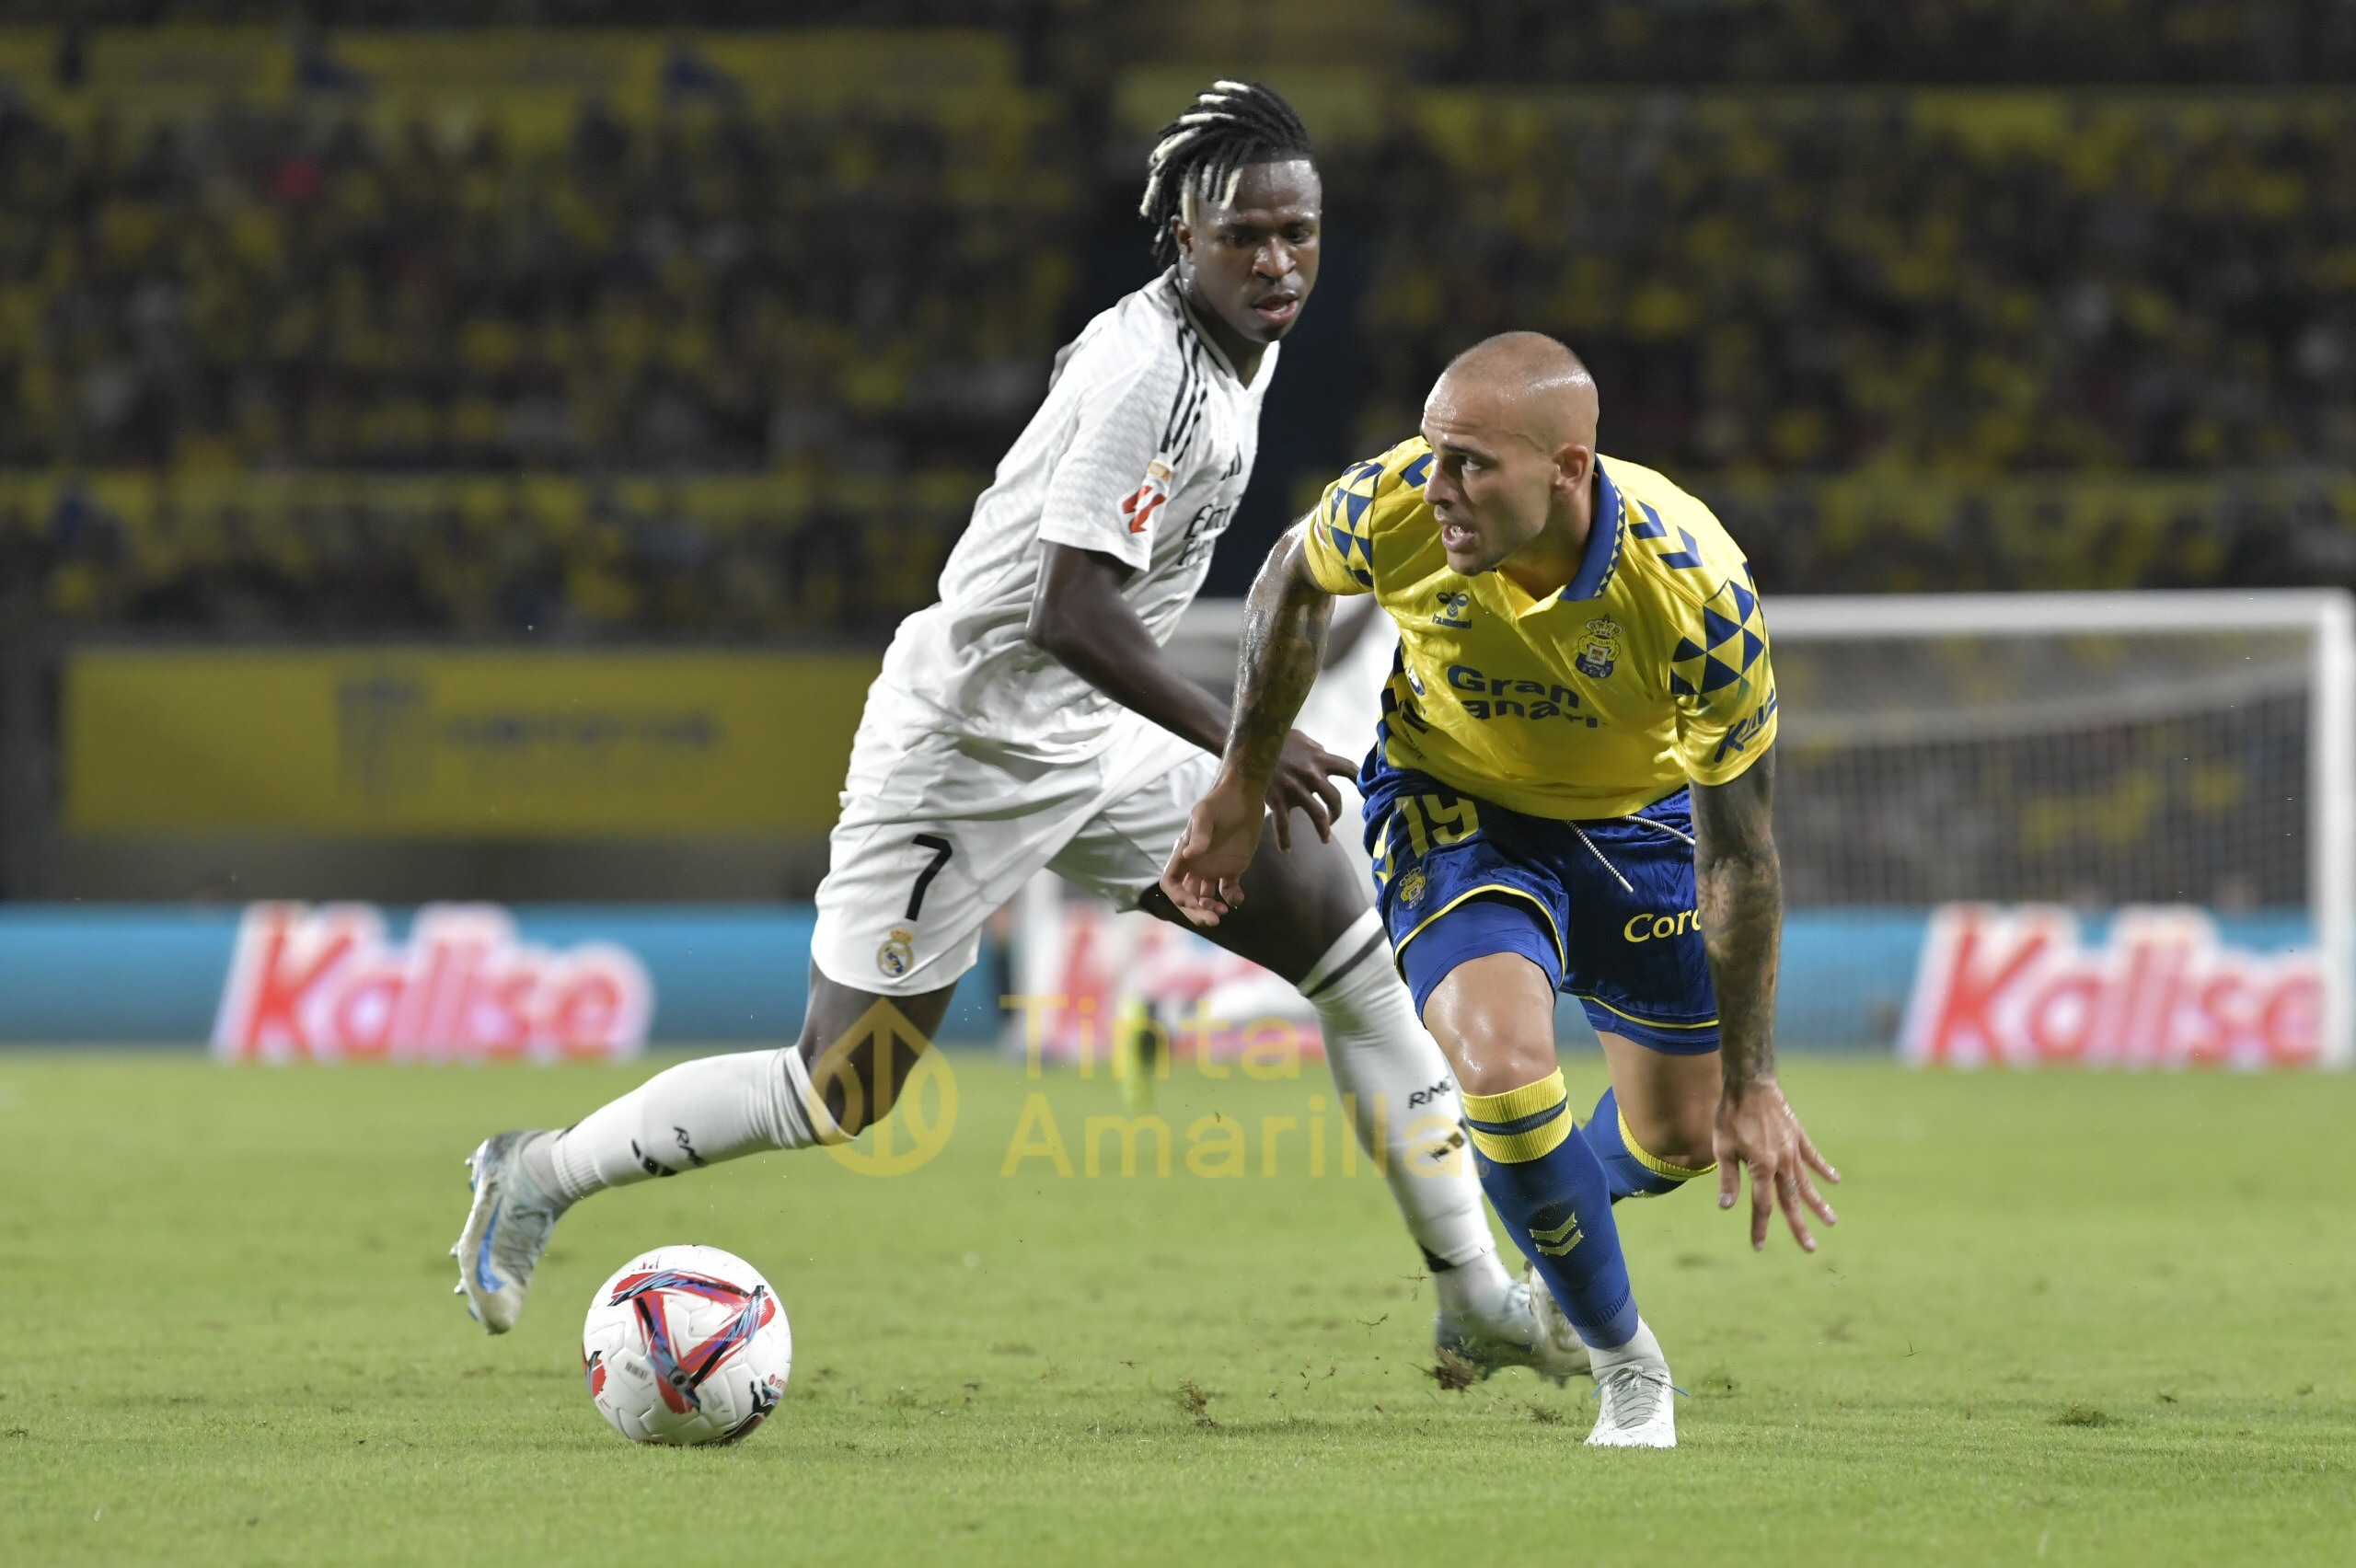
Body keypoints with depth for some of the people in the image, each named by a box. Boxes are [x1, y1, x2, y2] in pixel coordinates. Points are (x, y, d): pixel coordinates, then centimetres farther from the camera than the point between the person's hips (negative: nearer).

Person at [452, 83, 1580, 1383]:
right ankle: (537, 1177, 17)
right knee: (838, 1098, -5)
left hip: (1088, 742, 9)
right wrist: (1239, 746, -28)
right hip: (965, 751, -9)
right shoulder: (1156, 373, -25)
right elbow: (1071, 614, -31)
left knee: (1353, 944, 3)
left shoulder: (1244, 344, 5)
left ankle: (1474, 1300, 9)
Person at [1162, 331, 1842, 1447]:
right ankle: (1622, 1360, -1)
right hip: (1452, 806, 0)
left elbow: (1738, 852, -24)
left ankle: (1560, 1215, 50)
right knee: (1501, 1062, -25)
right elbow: (1292, 584, -3)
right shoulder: (1387, 508, -30)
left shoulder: (1700, 595, -35)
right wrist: (1242, 790, 2)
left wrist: (1750, 1085, -18)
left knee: (1680, 1137, 11)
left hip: (1639, 817, 1)